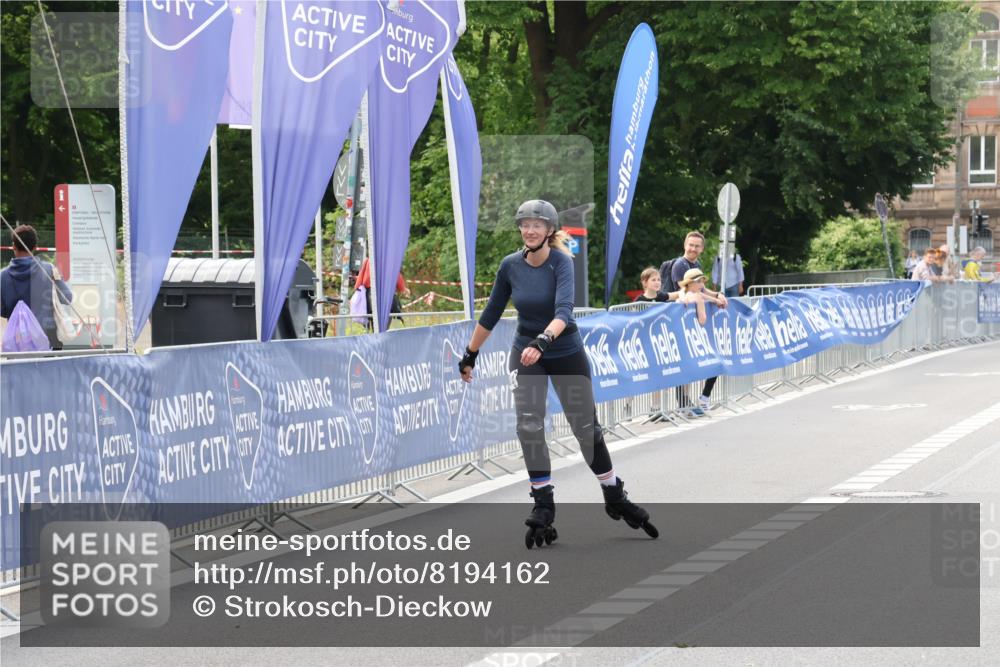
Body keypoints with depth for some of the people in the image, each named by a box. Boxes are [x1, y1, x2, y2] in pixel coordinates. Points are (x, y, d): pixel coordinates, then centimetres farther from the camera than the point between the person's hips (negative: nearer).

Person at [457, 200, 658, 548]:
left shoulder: (561, 262, -18)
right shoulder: (510, 265, -6)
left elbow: (564, 309, -33)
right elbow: (491, 314, 6)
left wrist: (543, 340, -50)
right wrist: (470, 354, 11)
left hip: (566, 353, -2)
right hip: (525, 353, 2)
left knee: (586, 428, 5)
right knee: (529, 426, -13)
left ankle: (615, 498, 22)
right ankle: (543, 505, -5)